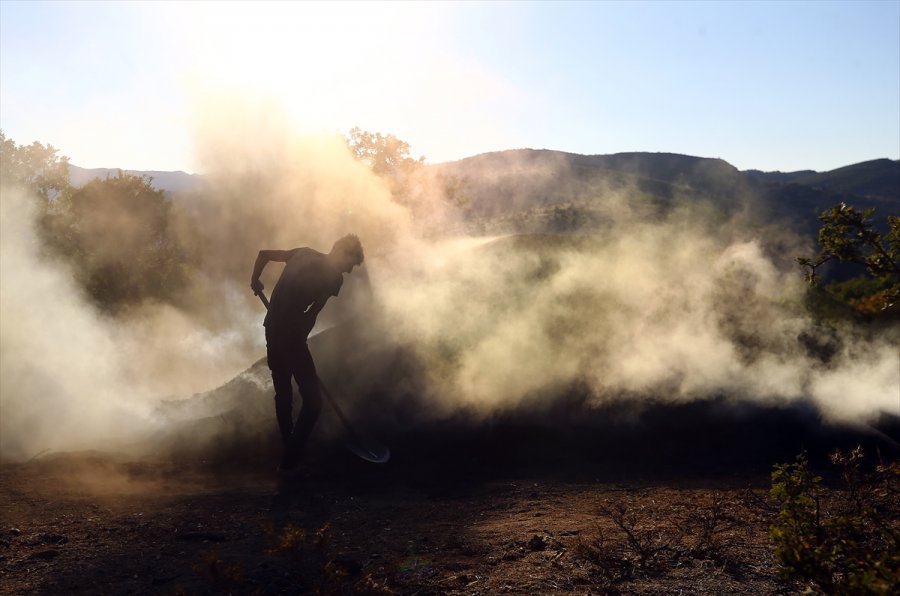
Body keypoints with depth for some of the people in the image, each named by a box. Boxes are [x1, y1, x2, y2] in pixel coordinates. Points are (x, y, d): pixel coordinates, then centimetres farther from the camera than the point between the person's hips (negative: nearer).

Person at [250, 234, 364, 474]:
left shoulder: (304, 254, 13)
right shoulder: (333, 277, -6)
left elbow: (264, 254, 18)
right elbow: (311, 314, -8)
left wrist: (255, 280, 31)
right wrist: (301, 338, 4)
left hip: (272, 330, 8)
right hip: (291, 335, -8)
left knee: (283, 396, 19)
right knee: (313, 400, 0)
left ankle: (288, 455, 29)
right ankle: (290, 462, -1)